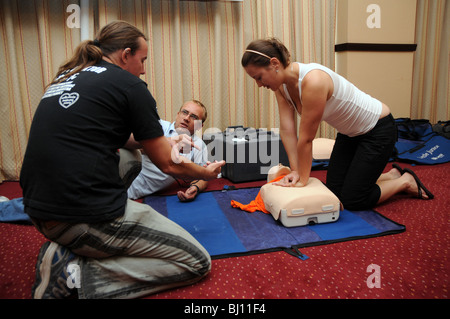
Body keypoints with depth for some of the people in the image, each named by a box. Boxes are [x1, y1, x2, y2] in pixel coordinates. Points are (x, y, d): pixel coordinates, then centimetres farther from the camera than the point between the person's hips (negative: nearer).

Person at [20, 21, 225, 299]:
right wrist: (206, 173, 19)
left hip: (40, 213, 9)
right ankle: (79, 273, -8)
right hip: (87, 217, -8)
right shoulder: (129, 85, -6)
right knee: (197, 262, 2)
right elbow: (168, 164, -2)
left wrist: (163, 142, 32)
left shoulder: (65, 76, 16)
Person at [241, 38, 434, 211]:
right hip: (350, 132, 8)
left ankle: (406, 181, 19)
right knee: (335, 190, 10)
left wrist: (303, 180, -20)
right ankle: (392, 175, 28)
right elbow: (286, 129, -11)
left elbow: (306, 139, -30)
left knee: (352, 200, -4)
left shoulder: (313, 81, -36)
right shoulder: (281, 84, -11)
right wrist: (295, 171, -13)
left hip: (378, 129, -8)